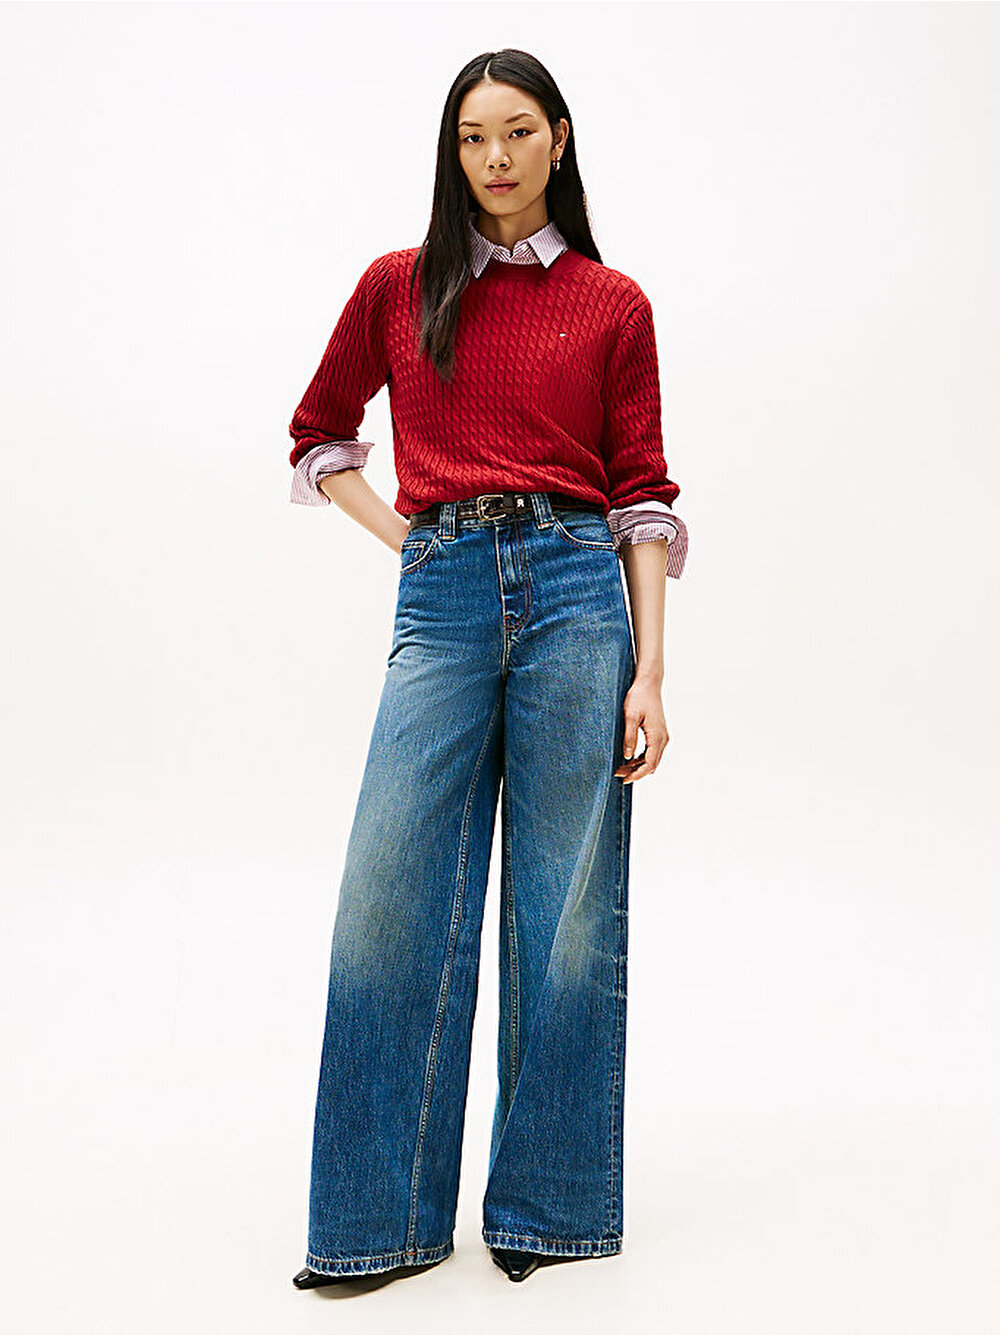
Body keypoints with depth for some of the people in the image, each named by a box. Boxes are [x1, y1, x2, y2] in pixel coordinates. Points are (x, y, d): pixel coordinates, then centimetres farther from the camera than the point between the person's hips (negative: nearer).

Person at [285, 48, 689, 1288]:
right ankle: (384, 1220, 12)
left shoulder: (611, 303, 9)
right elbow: (318, 435, 22)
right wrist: (404, 539, 8)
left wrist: (650, 671, -3)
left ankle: (549, 1206, 19)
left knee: (567, 915, 3)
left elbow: (643, 496, 5)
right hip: (443, 598, 1)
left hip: (575, 591, -1)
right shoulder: (399, 285, 12)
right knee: (391, 908, -2)